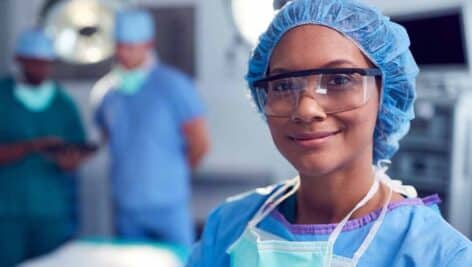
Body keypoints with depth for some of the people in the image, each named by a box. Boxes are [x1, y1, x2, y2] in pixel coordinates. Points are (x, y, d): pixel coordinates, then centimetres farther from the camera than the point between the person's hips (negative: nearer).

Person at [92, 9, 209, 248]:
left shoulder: (173, 85, -7)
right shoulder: (106, 91, 6)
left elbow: (199, 144, -5)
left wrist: (172, 174, 7)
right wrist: (132, 176, 9)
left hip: (167, 206, -4)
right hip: (125, 208, 4)